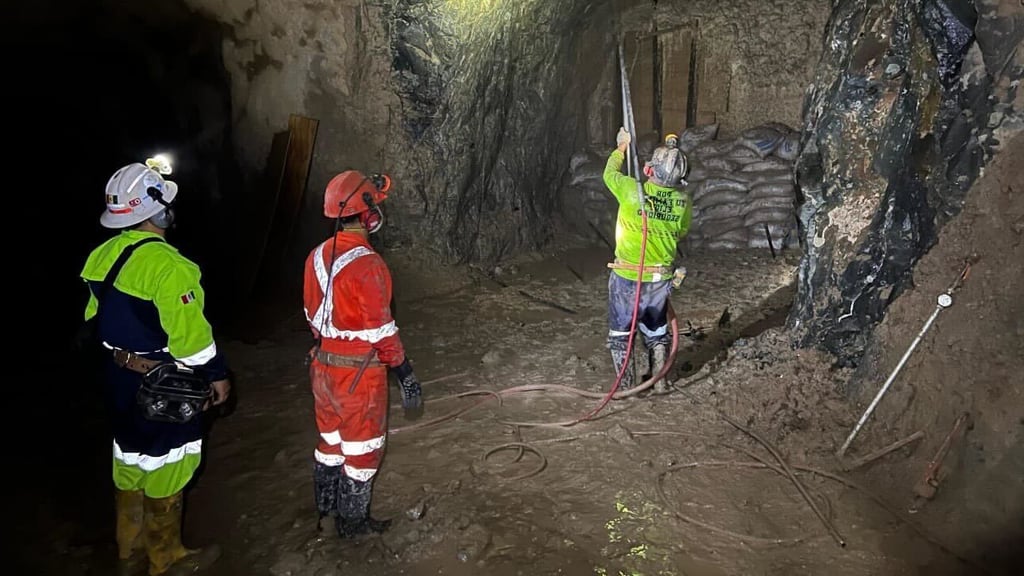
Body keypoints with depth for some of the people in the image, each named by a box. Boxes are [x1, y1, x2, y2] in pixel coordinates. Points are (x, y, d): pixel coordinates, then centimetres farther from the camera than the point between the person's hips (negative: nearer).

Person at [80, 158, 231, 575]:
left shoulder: (104, 256, 0)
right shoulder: (168, 266, -26)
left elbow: (97, 319, 10)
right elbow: (190, 333, -23)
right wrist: (216, 375, -10)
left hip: (120, 380, 8)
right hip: (163, 387, -8)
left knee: (131, 463, 22)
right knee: (163, 472, 8)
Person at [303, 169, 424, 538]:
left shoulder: (317, 256, -1)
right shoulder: (367, 265, -25)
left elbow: (313, 314, 9)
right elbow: (381, 331, -22)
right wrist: (406, 374, -13)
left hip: (323, 365, 8)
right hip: (359, 373, -7)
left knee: (331, 438, 24)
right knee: (362, 448, 11)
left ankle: (326, 504, 42)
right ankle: (353, 521, 26)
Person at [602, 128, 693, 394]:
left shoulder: (633, 192, -20)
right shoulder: (685, 200, -10)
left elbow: (610, 173, 1)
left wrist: (622, 146, 17)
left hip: (627, 276, -3)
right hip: (661, 278, 3)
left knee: (620, 332, 14)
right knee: (656, 332, 22)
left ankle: (625, 385, 20)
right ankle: (659, 381, 29)